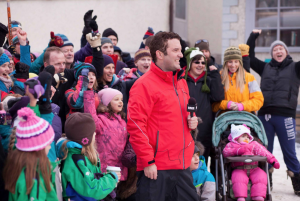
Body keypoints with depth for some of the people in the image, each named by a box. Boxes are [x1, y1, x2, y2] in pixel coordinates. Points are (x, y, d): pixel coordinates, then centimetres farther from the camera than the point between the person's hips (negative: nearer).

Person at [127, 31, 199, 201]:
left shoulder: (181, 82, 14)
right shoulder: (144, 85, -11)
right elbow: (135, 126, -15)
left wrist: (192, 120, 5)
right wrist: (148, 161, -16)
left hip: (183, 164, 8)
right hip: (156, 167, -7)